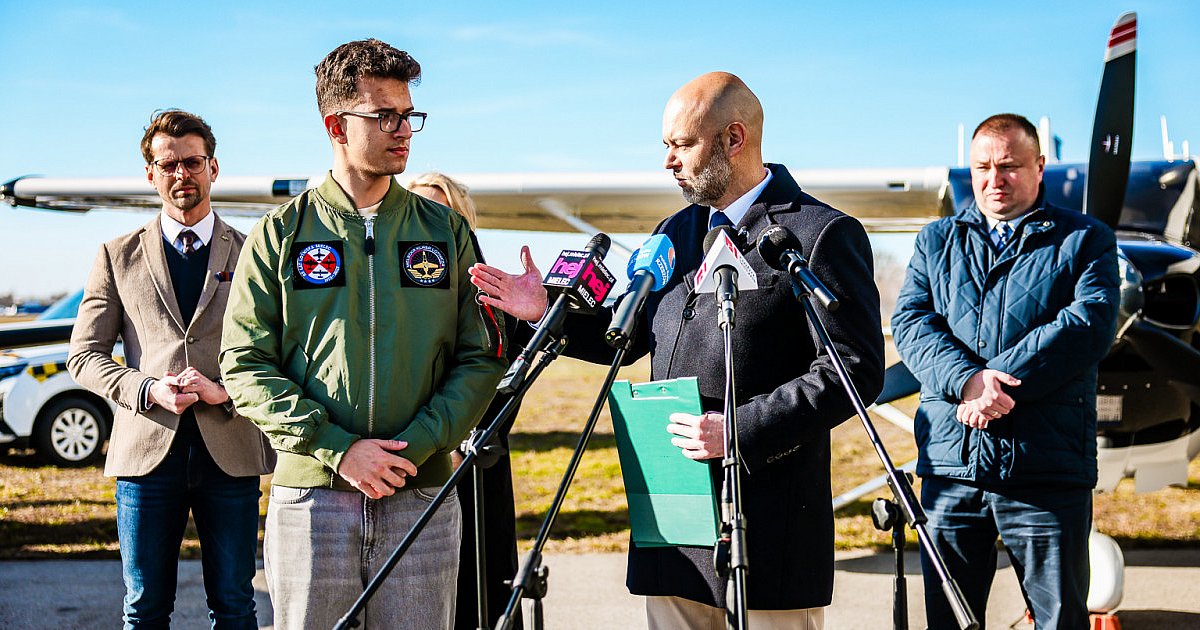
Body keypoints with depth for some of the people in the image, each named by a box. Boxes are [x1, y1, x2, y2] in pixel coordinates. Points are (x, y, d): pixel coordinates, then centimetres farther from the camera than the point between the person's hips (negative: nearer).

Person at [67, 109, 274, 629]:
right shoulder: (118, 256, 11)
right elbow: (84, 354, 7)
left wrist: (226, 390, -11)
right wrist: (148, 388, -10)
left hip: (230, 450, 0)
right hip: (147, 450, 0)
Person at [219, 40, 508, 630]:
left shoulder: (445, 230, 10)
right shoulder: (282, 234, 5)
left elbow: (481, 359, 5)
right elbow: (244, 366, -1)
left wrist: (414, 446, -9)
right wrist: (337, 448, -12)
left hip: (421, 497, 2)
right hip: (310, 495, -1)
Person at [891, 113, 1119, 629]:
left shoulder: (1085, 240, 7)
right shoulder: (936, 241, 16)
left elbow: (1091, 325, -8)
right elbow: (910, 322, 2)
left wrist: (997, 379, -17)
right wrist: (968, 379, -17)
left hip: (1047, 470, -2)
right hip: (950, 463, 3)